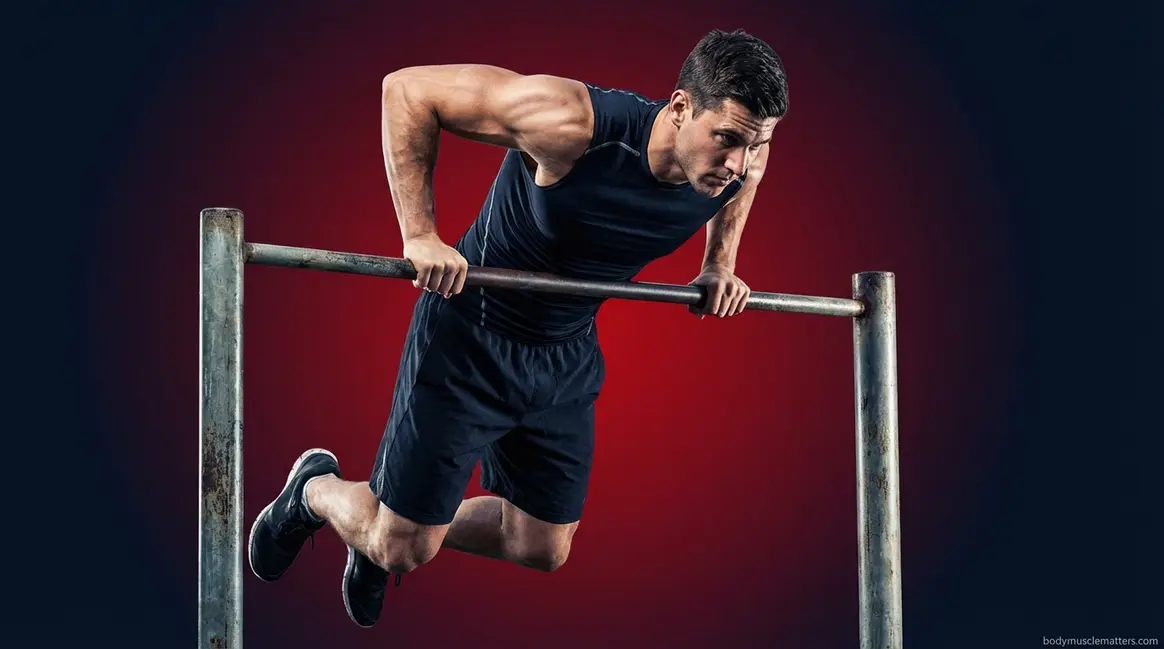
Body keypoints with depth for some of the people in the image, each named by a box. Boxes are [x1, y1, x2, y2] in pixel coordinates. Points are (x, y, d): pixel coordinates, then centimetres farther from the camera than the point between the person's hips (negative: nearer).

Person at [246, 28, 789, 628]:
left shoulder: (737, 159, -17)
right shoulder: (572, 124, -34)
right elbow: (407, 89, -27)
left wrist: (719, 264, 4)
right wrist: (420, 235, -29)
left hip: (567, 354, 6)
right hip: (471, 337, -6)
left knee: (542, 550, 14)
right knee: (403, 549, 1)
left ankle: (381, 541, 39)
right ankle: (316, 491, 36)